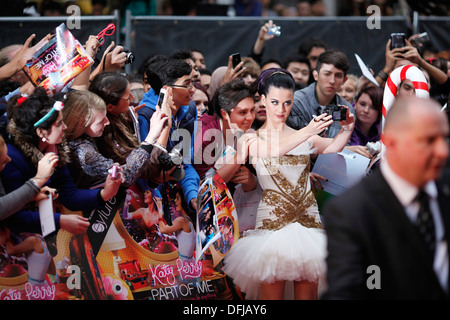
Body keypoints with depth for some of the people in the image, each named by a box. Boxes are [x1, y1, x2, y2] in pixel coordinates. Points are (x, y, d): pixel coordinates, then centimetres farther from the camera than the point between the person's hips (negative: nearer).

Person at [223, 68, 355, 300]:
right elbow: (270, 151, -20)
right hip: (272, 220, -3)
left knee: (307, 292, 0)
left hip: (308, 219, 3)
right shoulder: (252, 139, 3)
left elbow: (333, 147, -4)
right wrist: (308, 132, -31)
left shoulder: (302, 137, 12)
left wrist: (347, 129, -24)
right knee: (272, 292, -6)